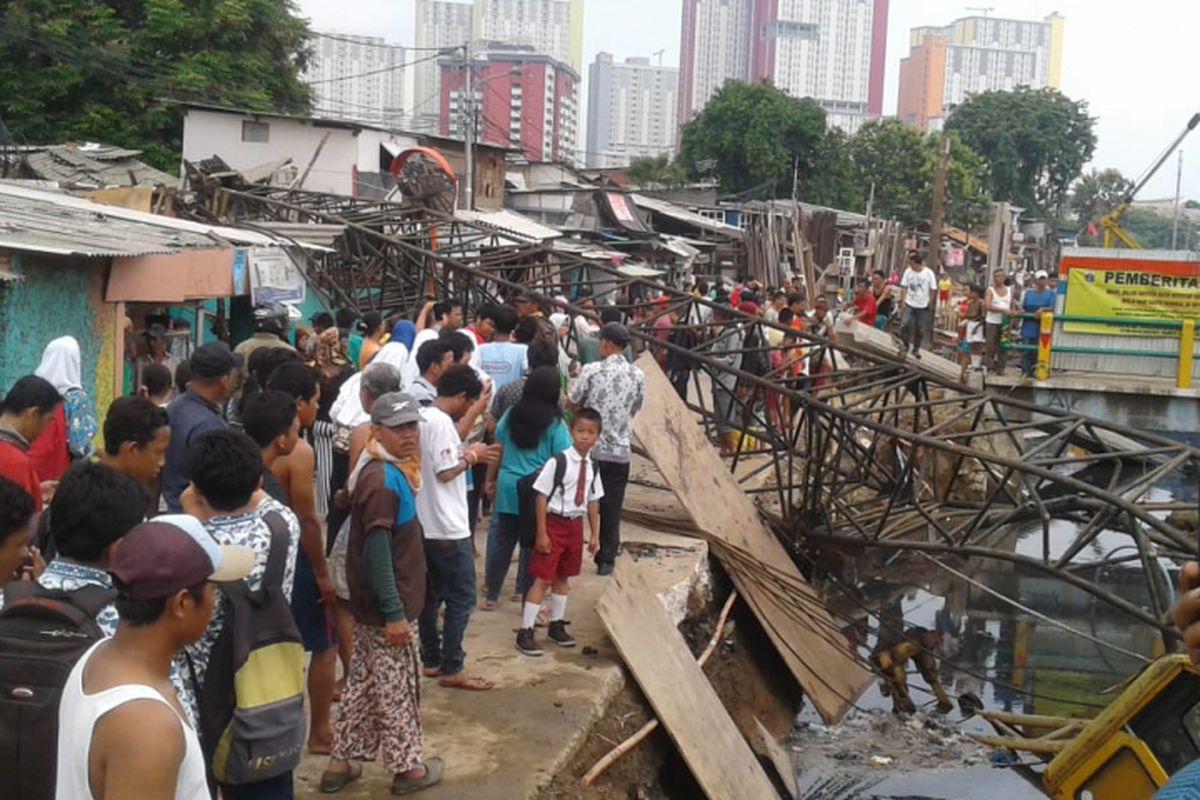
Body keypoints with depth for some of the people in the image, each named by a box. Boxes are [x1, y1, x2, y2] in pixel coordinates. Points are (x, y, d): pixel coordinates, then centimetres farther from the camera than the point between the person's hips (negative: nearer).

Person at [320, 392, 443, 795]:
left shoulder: (388, 472, 8)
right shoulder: (383, 480, -22)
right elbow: (376, 551, -26)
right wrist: (394, 612, -24)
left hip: (373, 604, 10)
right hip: (388, 607, -10)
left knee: (363, 683, 17)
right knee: (396, 689, 6)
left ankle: (342, 762, 26)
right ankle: (406, 767, 21)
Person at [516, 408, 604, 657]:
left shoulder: (592, 467, 3)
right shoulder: (557, 462, -17)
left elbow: (593, 501, 11)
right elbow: (541, 497, -15)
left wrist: (594, 534, 10)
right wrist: (541, 533, -15)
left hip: (575, 525, 6)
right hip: (554, 523, -6)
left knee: (563, 577, 17)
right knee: (543, 578, -4)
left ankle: (556, 625, 31)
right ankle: (525, 632, 3)